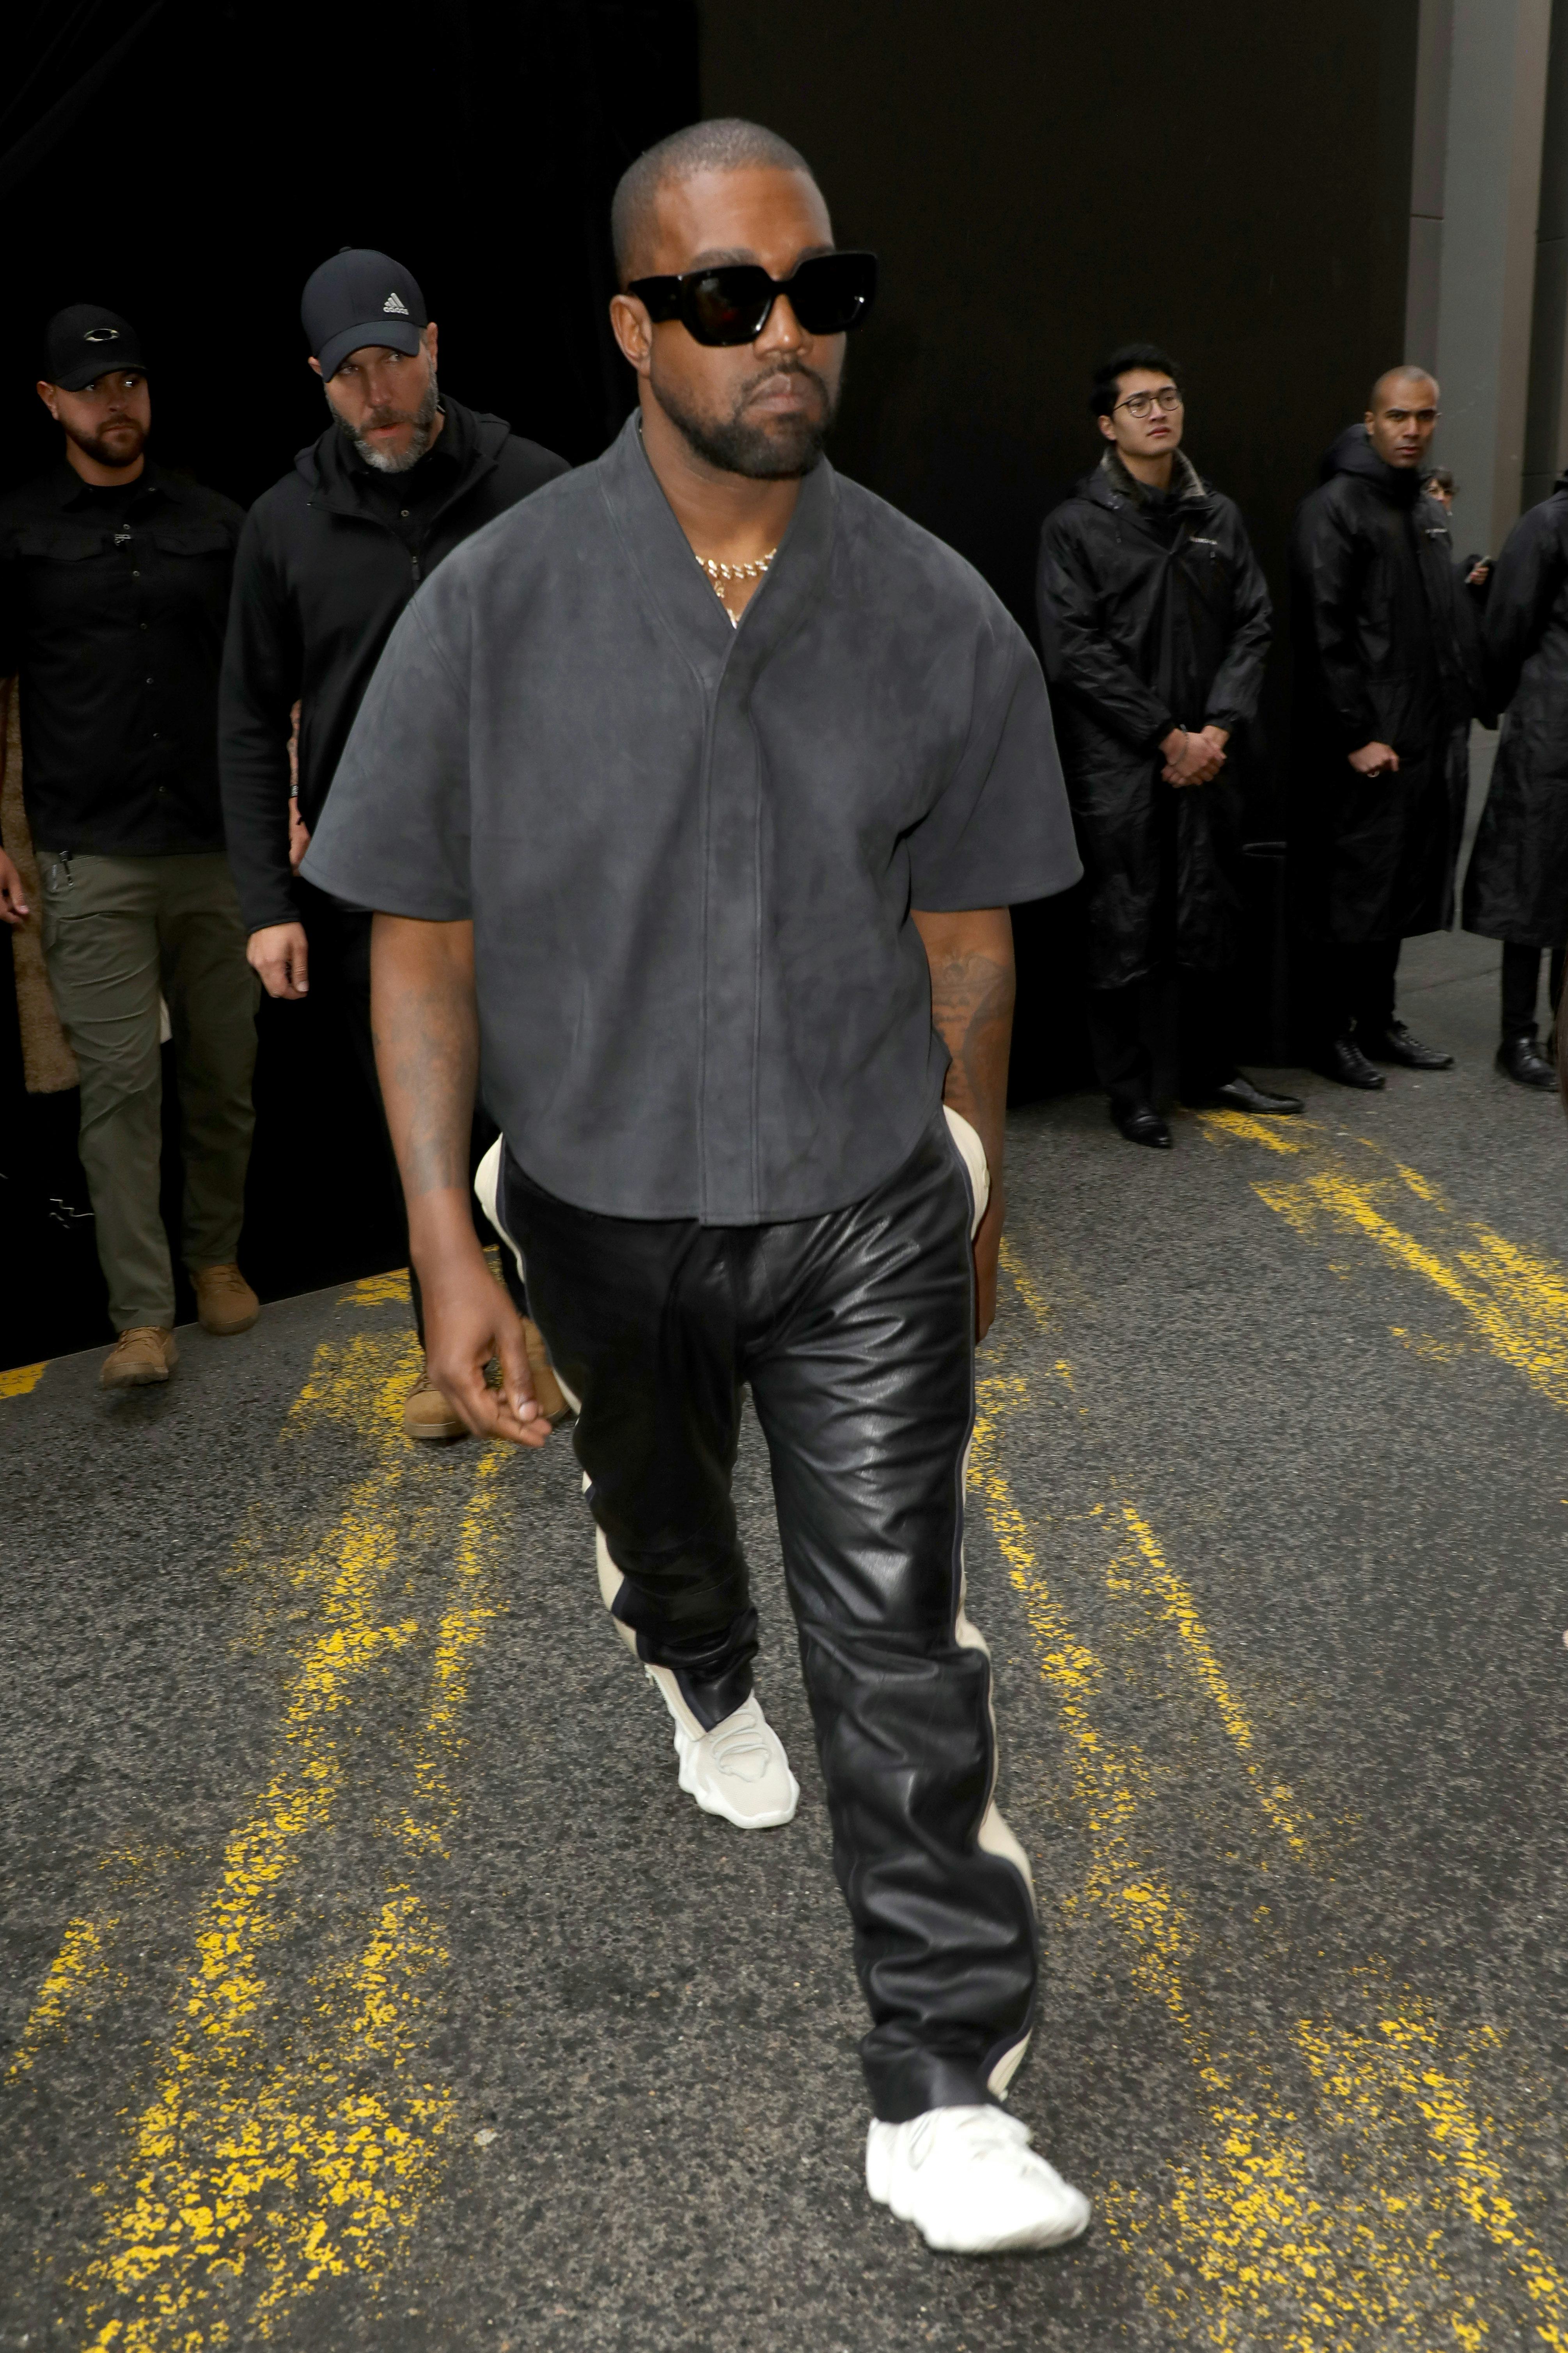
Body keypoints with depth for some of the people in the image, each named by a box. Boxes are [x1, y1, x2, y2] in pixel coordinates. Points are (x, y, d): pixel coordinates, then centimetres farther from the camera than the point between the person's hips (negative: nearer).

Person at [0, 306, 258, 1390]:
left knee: (225, 1073, 7)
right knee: (121, 1081, -6)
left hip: (217, 851, 2)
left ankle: (217, 1258, 26)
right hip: (92, 862, -2)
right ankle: (143, 1318, -3)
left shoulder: (217, 523, 10)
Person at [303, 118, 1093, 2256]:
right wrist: (448, 1248, -12)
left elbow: (964, 938, 2)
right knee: (660, 1512, 27)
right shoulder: (495, 605, -12)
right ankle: (702, 1677, 63)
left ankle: (945, 2093, 11)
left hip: (870, 1216, 0)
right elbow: (423, 940, -8)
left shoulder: (941, 618, -8)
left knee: (898, 1632, -2)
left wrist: (974, 1195, 10)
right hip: (605, 1212, 1)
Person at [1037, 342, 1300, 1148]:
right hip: (1118, 766, -4)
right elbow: (1076, 651, -10)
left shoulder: (1219, 520, 12)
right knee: (1124, 930, 0)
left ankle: (1212, 1071, 25)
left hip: (1205, 757, 4)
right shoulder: (1076, 525, -2)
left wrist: (1216, 729, -6)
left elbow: (1252, 628, 9)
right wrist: (1167, 737, -11)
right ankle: (1128, 1091, 12)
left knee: (1213, 922, 10)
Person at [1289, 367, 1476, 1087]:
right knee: (1351, 891, 0)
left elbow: (1447, 625, 19)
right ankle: (1332, 1033, 11)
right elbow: (1323, 633, -15)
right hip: (1364, 745, -7)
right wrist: (1356, 736, -17)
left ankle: (1379, 1021, 25)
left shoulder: (1430, 512, 16)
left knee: (1401, 888, 13)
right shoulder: (1334, 508, -9)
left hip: (1432, 740, 8)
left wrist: (1460, 714, 10)